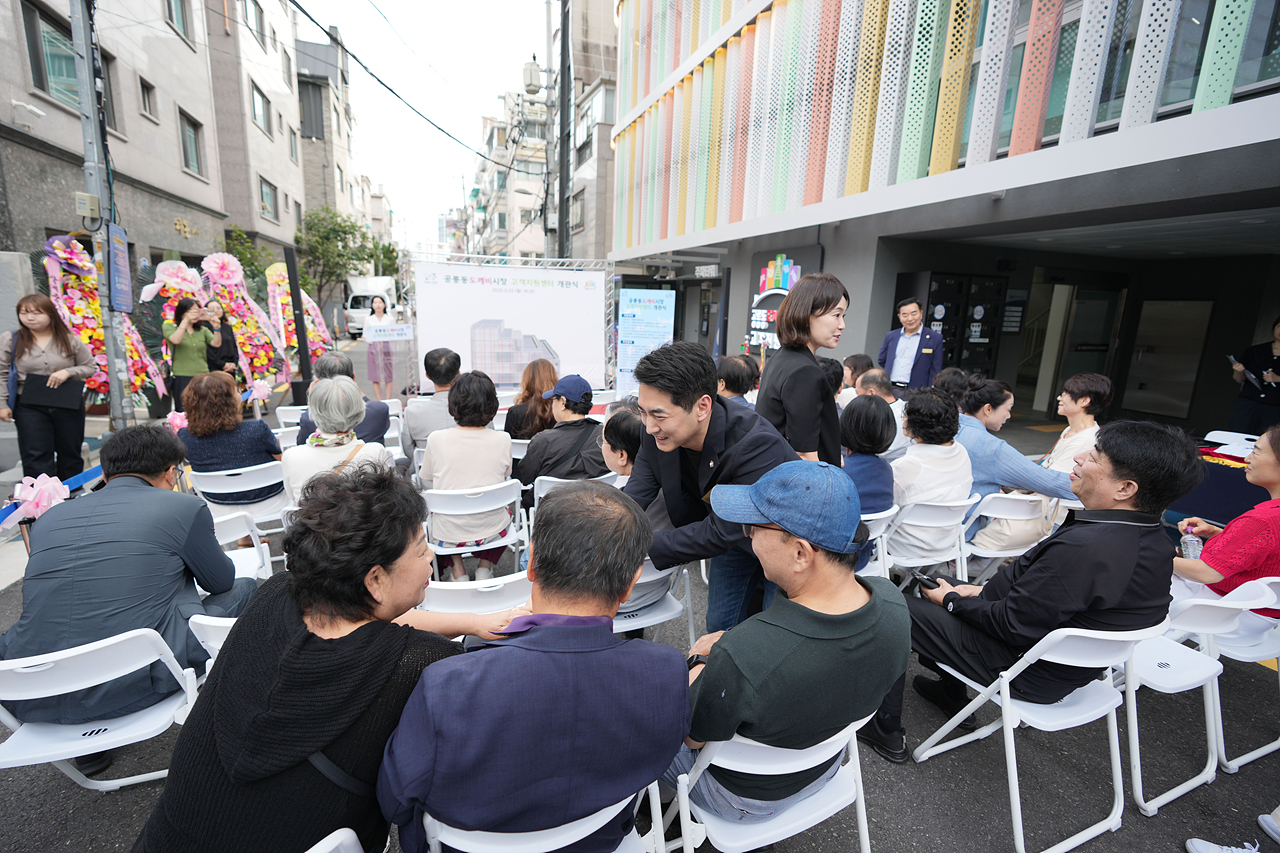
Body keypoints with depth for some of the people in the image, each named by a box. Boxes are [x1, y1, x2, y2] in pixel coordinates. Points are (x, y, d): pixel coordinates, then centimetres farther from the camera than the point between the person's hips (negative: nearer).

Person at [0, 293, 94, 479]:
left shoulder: (70, 341, 2)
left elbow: (90, 367, 7)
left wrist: (67, 372, -13)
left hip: (68, 406, 1)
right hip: (30, 407, -1)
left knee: (71, 456, 10)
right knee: (36, 458, -5)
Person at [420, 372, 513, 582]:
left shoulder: (436, 439, -14)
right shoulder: (502, 439, -13)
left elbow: (426, 478, 5)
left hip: (447, 533, 0)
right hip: (491, 530, 0)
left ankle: (458, 569, 20)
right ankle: (485, 566, 19)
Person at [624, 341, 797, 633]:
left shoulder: (758, 445, -41)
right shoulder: (657, 434, -23)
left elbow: (719, 534, -38)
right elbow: (634, 498, -21)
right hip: (733, 536, 5)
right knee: (719, 625, 16)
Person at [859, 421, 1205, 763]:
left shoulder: (1082, 548, -35)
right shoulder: (1156, 541, -5)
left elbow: (1012, 624, -25)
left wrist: (953, 600, -10)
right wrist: (984, 590, 3)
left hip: (1032, 677, -9)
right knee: (942, 585, 22)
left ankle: (886, 730, 16)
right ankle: (953, 695, 35)